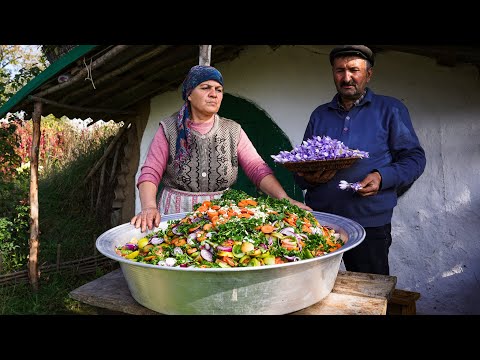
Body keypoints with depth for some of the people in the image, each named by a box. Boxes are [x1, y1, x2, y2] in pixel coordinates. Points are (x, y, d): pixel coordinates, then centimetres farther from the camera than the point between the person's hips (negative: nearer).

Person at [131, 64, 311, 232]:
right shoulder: (169, 129, -1)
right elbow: (150, 173, -6)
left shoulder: (233, 131, 4)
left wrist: (285, 199, -20)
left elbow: (258, 169, -5)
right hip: (177, 210, -1)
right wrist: (149, 206, -25)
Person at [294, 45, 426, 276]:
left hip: (369, 224, -2)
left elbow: (414, 158, 1)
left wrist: (382, 178, -17)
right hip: (319, 222, 3)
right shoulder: (320, 114, 14)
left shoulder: (391, 110, 4)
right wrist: (307, 178, -9)